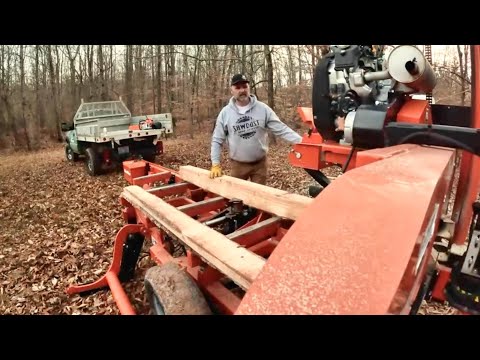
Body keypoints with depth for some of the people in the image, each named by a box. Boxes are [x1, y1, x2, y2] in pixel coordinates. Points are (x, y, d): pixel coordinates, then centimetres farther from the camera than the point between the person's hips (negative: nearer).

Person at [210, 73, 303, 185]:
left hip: (260, 163, 0)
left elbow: (281, 129, -8)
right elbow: (217, 140, 1)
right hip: (238, 164, 0)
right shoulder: (225, 113, -5)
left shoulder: (262, 108, -6)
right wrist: (216, 164, -6)